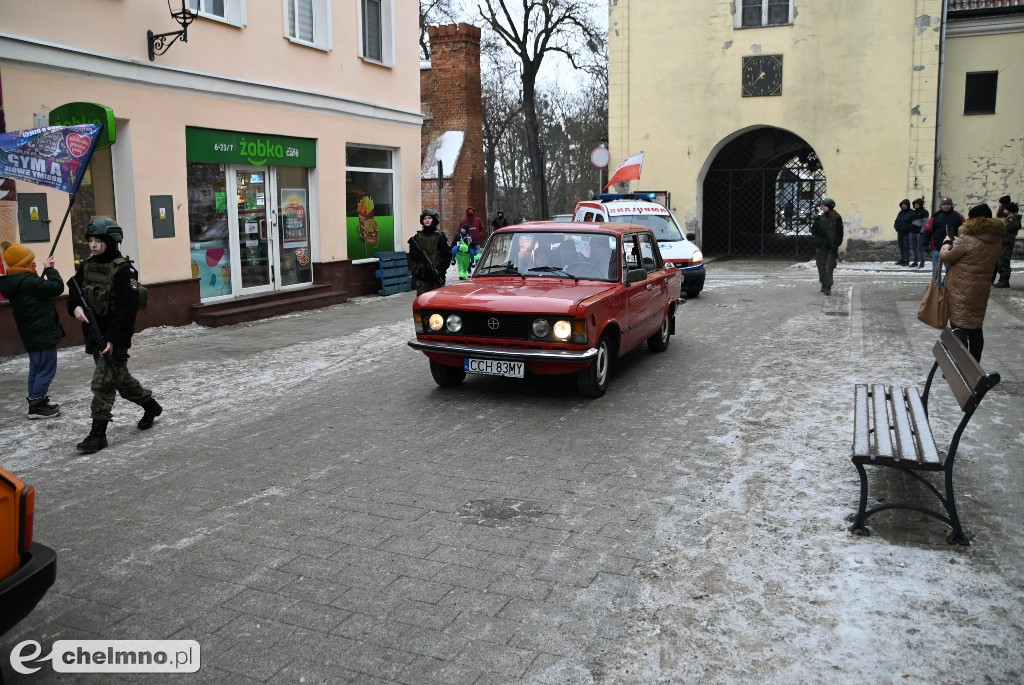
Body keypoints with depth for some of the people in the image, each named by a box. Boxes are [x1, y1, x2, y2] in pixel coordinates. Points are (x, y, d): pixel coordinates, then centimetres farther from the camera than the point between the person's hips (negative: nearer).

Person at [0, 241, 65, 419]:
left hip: (32, 334, 10)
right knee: (47, 369, -3)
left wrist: (45, 272, 5)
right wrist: (50, 269, -9)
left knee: (36, 369, 18)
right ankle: (36, 407, 1)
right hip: (43, 333, -10)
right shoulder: (28, 282, -21)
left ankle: (36, 402, 27)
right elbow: (56, 287, -23)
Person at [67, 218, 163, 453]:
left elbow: (126, 309, -22)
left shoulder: (123, 269, -17)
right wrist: (76, 307, -12)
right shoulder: (86, 265, 7)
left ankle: (98, 433, 0)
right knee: (120, 377, 19)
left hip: (114, 337, -8)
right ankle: (150, 405, 39)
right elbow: (74, 291, 12)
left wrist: (112, 339, -26)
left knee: (103, 383, -8)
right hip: (94, 334, 8)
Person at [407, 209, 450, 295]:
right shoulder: (417, 237, 12)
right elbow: (412, 255, 12)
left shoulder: (440, 236, 2)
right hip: (421, 276, 2)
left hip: (436, 276, -2)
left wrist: (441, 270, -12)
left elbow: (447, 255, -2)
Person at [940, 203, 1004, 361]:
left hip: (961, 291, -7)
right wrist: (957, 242, 15)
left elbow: (945, 257, -8)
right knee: (975, 327, 15)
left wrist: (947, 242, 11)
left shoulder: (967, 240, -18)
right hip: (981, 290, 7)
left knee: (958, 327, -2)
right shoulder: (996, 240, 4)